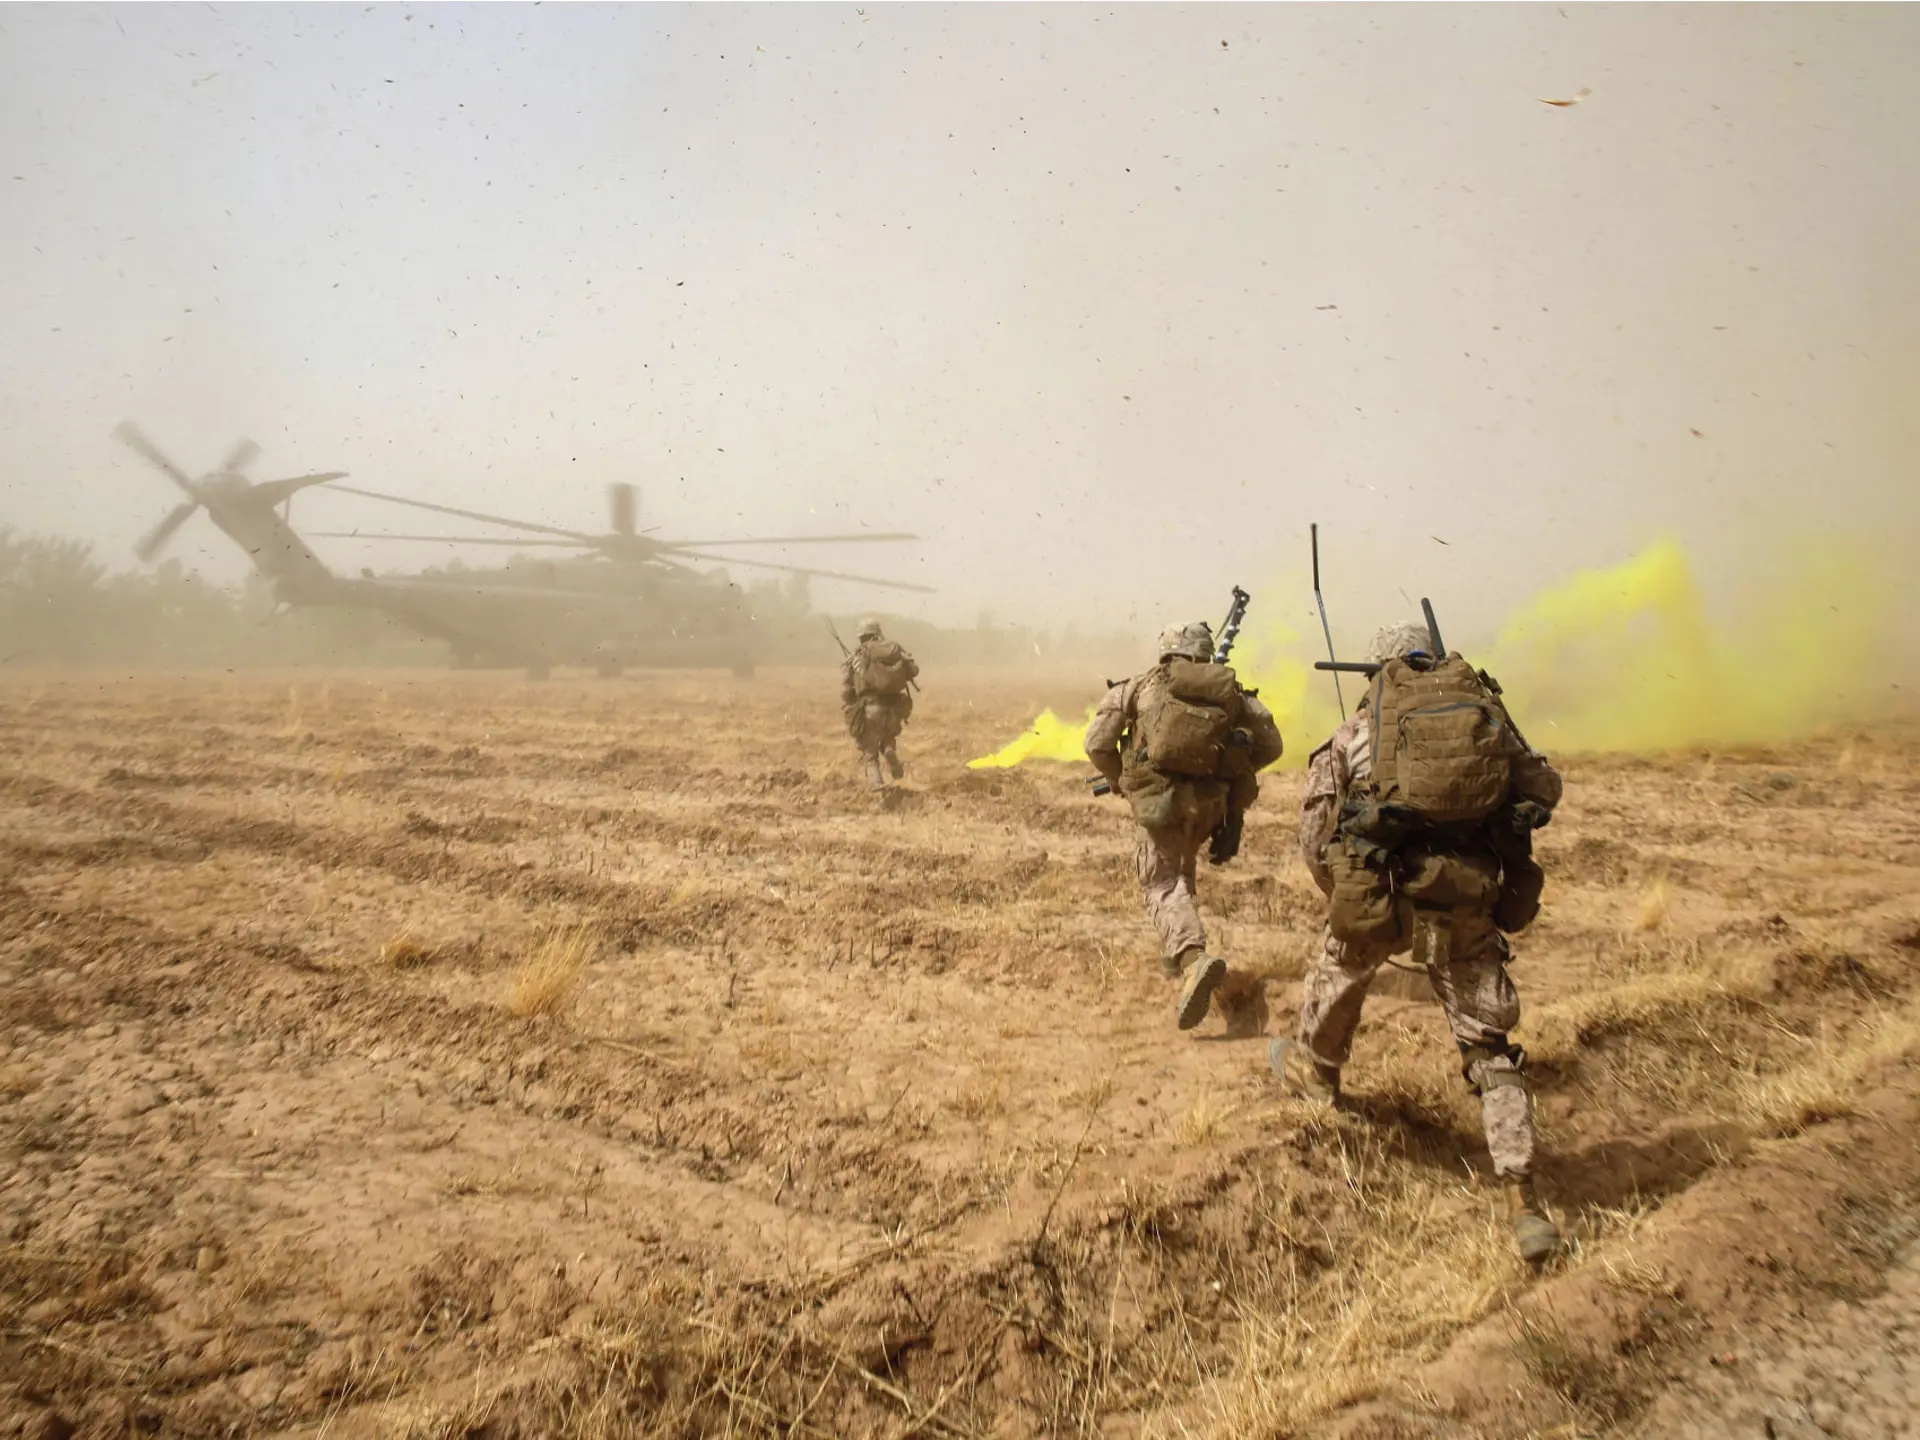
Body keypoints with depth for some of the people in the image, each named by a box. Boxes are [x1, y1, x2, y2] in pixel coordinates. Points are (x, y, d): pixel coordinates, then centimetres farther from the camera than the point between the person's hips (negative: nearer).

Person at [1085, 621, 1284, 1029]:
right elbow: (1270, 744, 7)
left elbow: (1098, 743, 0)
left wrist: (1122, 781, 16)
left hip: (1159, 799, -4)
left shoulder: (1142, 684, 5)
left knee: (1162, 884, -1)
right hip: (1210, 802, 4)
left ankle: (1194, 958, -25)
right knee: (1182, 869, 27)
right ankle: (1175, 954, 34)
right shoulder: (1230, 692, 10)